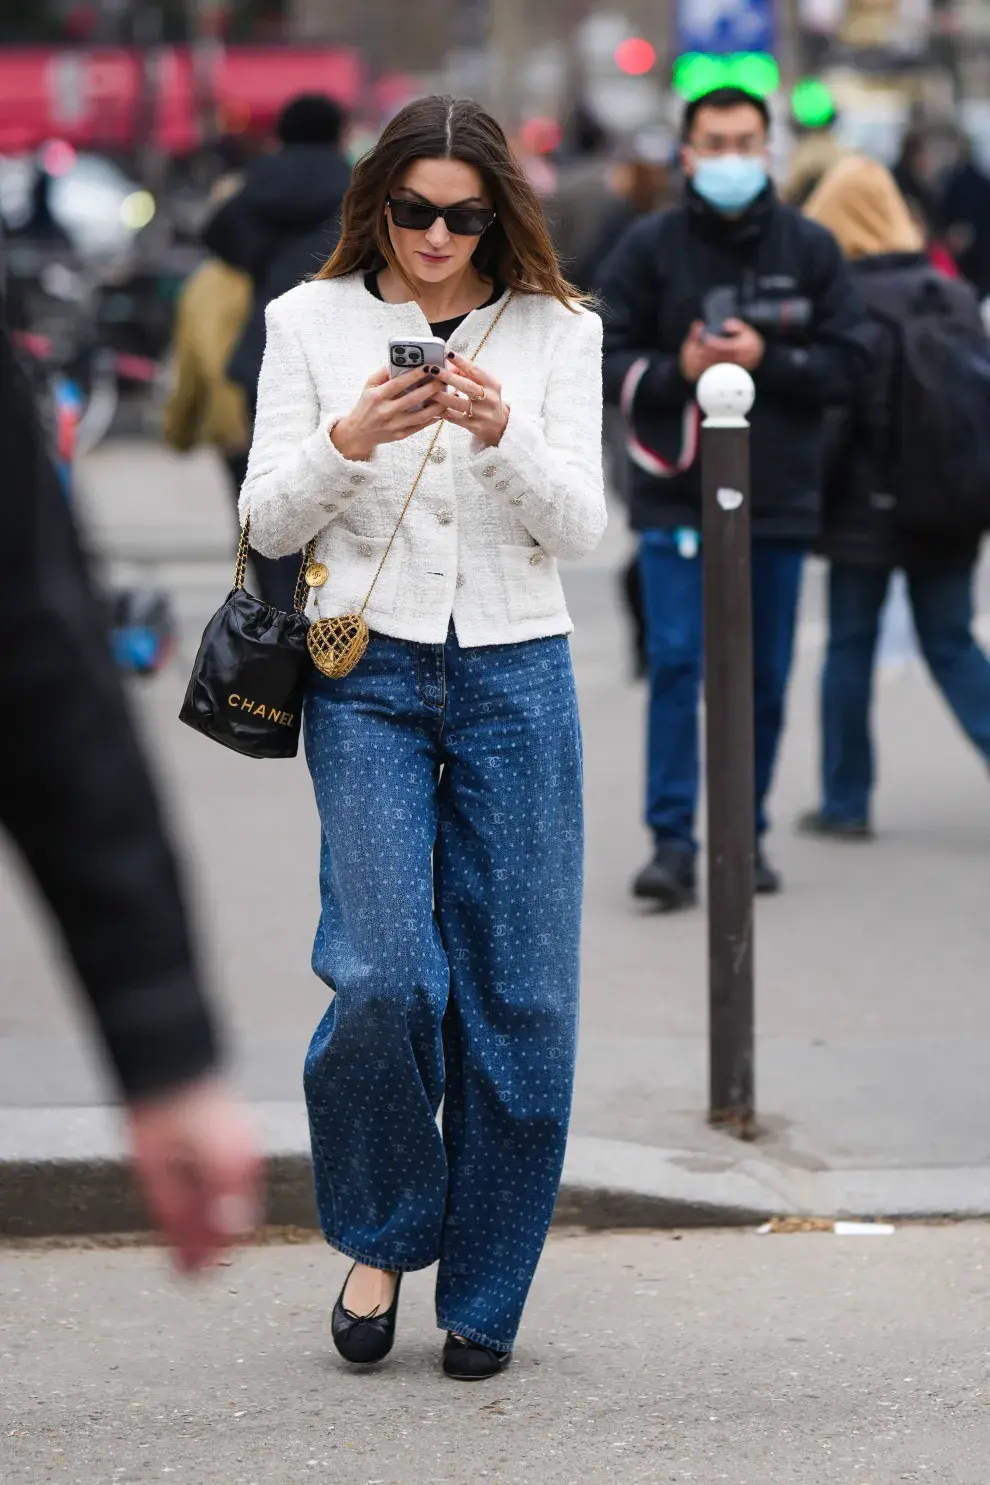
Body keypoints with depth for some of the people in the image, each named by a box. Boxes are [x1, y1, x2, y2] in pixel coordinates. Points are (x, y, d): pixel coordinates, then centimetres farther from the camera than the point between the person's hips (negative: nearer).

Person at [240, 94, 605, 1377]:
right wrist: (346, 440, -17)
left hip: (516, 677, 1)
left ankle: (484, 1297, 14)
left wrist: (503, 436, -20)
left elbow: (579, 529, -1)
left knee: (520, 992, 0)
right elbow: (270, 522, 3)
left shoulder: (557, 331, 4)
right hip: (368, 676, -1)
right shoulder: (311, 322, 4)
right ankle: (380, 1237, 11)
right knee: (388, 974, -15)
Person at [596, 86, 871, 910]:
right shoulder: (649, 246, 0)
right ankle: (673, 842, -7)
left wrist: (766, 359, -14)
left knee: (765, 678, 8)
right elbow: (605, 362, 0)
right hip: (676, 494, -2)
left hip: (778, 499, 2)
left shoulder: (809, 247, 3)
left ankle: (745, 834, 21)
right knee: (676, 665, -9)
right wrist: (677, 369, -16)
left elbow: (848, 362, 0)